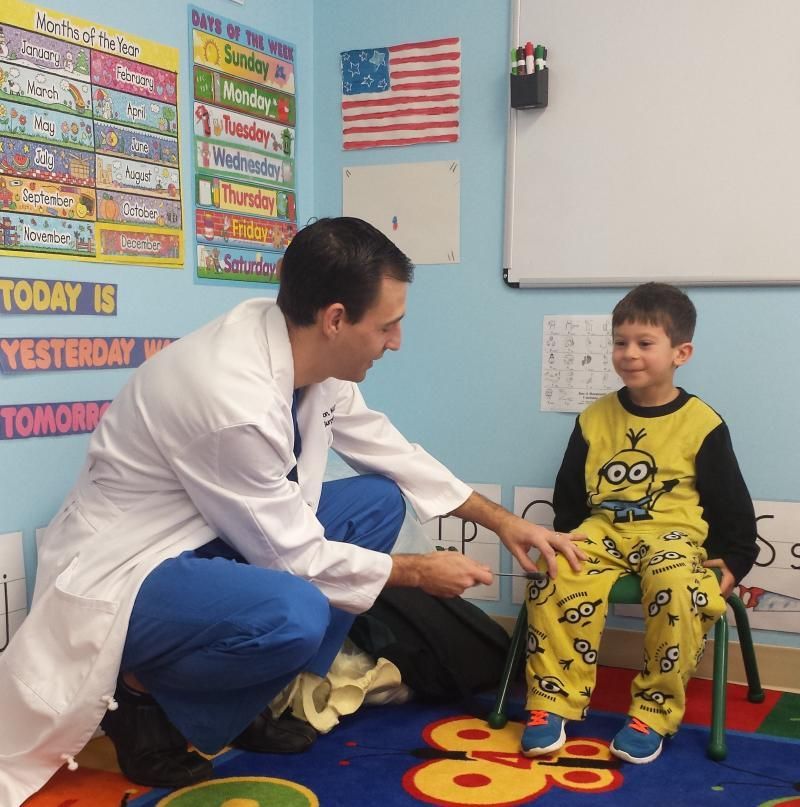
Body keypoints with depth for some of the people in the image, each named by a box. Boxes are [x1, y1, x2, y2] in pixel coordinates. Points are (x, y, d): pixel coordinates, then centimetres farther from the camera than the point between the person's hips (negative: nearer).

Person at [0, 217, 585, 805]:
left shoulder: (308, 350, -6)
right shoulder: (234, 399, -32)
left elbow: (392, 452, 8)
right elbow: (292, 556, -20)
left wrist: (504, 522, 10)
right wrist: (417, 572, -7)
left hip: (210, 538, 9)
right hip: (121, 580, -9)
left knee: (379, 499, 3)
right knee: (294, 616, -35)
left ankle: (246, 700, 8)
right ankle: (147, 697, -3)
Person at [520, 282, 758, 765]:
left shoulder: (702, 423, -2)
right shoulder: (594, 418, 7)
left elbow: (731, 503, 4)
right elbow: (569, 494, 17)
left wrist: (733, 561, -1)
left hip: (673, 533, -2)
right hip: (602, 530, 3)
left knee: (678, 591, -35)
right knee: (555, 579, -26)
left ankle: (653, 713, -15)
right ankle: (553, 703, -11)